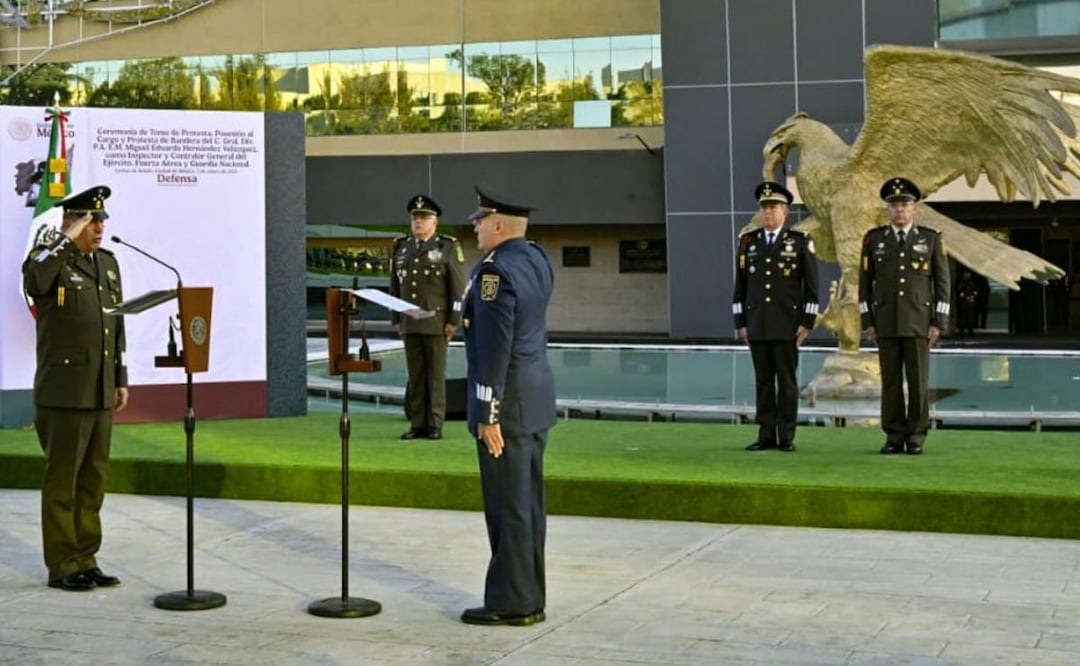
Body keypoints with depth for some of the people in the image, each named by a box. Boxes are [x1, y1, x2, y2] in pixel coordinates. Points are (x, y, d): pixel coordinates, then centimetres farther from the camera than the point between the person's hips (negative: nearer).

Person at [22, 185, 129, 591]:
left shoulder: (108, 263, 14)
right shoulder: (50, 258, -6)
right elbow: (33, 278, -32)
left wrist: (121, 380, 15)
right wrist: (68, 239, -22)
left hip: (101, 391, 7)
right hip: (64, 391, -7)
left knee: (93, 479, 10)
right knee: (62, 480, -1)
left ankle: (85, 560, 17)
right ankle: (61, 567, 6)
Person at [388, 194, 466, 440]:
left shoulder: (448, 247, -4)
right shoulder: (401, 248, 10)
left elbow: (458, 287, -7)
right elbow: (395, 286, 13)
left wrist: (453, 321, -12)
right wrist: (396, 320, 8)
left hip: (436, 323, -4)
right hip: (410, 324, 4)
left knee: (436, 374, -2)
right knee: (415, 374, 6)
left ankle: (435, 426, 2)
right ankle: (418, 425, 9)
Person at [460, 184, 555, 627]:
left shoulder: (496, 270, -18)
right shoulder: (536, 259, 9)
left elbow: (494, 349, -21)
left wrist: (488, 415, -19)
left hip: (508, 402, -9)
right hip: (537, 396, 9)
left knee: (508, 506, -3)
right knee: (527, 503, 13)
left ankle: (511, 603, 4)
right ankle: (528, 599, 19)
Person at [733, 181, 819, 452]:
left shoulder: (800, 242, 1)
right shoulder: (747, 243, 9)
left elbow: (811, 286, 0)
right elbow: (740, 286, 11)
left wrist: (807, 322, -6)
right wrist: (740, 323, 7)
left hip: (787, 326, -3)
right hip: (757, 326, 3)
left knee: (787, 381, 0)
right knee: (763, 381, 5)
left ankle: (787, 437, 4)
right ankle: (766, 436, 9)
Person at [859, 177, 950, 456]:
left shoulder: (931, 239, 0)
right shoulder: (874, 238, 3)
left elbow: (942, 283, 1)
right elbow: (865, 282, 6)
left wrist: (938, 323, -6)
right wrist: (867, 322, 0)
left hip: (918, 322, -1)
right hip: (885, 321, 1)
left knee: (918, 380, -1)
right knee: (890, 380, 2)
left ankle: (916, 437, 7)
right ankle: (894, 437, 9)